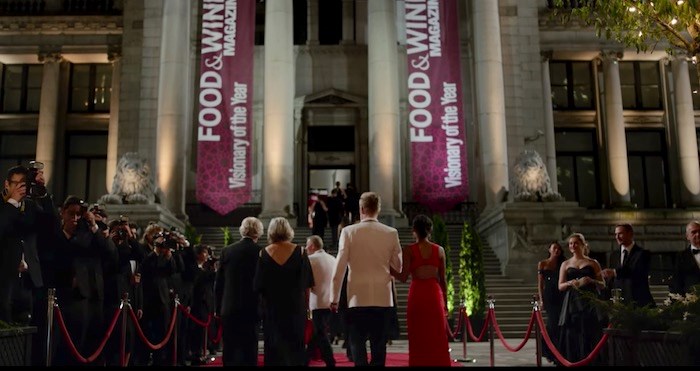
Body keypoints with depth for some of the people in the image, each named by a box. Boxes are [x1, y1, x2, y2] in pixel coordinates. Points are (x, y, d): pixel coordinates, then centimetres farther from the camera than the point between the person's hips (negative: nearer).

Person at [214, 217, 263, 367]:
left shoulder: (226, 251, 0)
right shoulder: (261, 252, -8)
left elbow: (218, 283, 3)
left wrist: (218, 307, 11)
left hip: (228, 309, 2)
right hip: (252, 309, -2)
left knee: (230, 351, 9)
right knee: (249, 350, 4)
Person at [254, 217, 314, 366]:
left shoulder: (264, 253, -6)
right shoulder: (299, 251, -6)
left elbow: (258, 286, -4)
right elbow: (307, 284, -3)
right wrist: (306, 306, 7)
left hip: (271, 309, 0)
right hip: (296, 308, 0)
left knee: (274, 348, 9)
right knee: (295, 347, 9)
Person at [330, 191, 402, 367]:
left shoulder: (349, 231, -6)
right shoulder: (391, 233, 0)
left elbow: (339, 268, -6)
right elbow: (398, 268, 6)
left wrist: (334, 298, 0)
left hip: (358, 298, -2)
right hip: (383, 298, 2)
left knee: (357, 344, 5)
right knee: (379, 345, 10)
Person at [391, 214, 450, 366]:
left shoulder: (409, 250, -5)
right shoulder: (439, 250, 3)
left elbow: (403, 277, -9)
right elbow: (443, 279, 6)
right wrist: (445, 301, 14)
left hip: (417, 294, -2)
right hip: (435, 294, 2)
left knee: (418, 338, 6)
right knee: (437, 337, 9)